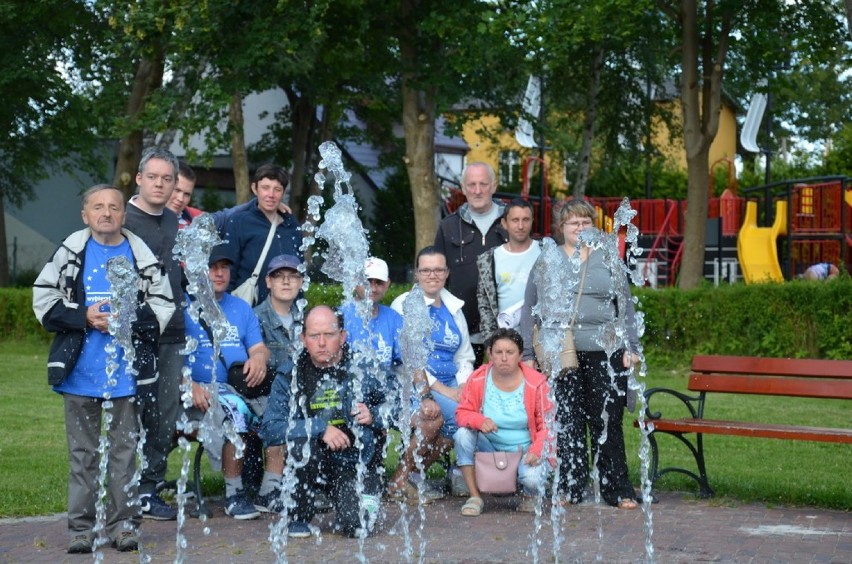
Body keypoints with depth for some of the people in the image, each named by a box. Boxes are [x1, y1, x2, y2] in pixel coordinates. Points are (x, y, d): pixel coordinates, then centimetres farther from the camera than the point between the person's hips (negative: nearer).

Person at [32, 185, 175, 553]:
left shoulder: (141, 255, 1)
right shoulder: (70, 253, 1)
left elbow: (162, 307, 2)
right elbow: (44, 301, 1)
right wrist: (84, 317, -12)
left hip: (126, 371, 0)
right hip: (79, 371, 0)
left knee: (124, 450, 6)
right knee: (82, 451, 6)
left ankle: (124, 524, 14)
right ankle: (81, 528, 11)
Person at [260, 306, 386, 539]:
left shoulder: (362, 370, 1)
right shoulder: (289, 377, -2)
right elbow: (269, 429, -14)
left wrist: (373, 416, -9)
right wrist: (321, 428, -23)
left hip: (354, 466, 0)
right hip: (312, 466, 0)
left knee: (358, 526, -24)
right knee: (302, 443, -34)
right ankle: (299, 517, -11)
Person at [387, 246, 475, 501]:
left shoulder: (453, 308, 19)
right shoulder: (404, 305, 0)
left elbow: (465, 358, 23)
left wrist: (463, 387, 1)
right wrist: (443, 390, -16)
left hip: (449, 386, 6)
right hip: (415, 386, -6)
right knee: (459, 414, -32)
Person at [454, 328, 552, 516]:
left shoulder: (535, 383, -10)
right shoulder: (478, 379, -6)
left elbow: (548, 424, -6)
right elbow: (462, 413, -4)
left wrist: (537, 450, -23)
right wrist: (479, 421, -28)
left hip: (525, 452, -2)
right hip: (490, 449, 3)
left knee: (531, 478, -34)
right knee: (463, 434, -25)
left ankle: (530, 496, 9)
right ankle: (475, 497, -13)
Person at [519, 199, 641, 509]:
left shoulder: (608, 258, 12)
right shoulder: (547, 260, 10)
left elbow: (625, 305, 12)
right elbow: (530, 309, 10)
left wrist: (631, 346, 4)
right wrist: (527, 354, 5)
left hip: (605, 353, 0)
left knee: (608, 422, 0)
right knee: (566, 422, 1)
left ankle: (617, 490, 8)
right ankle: (570, 489, 10)